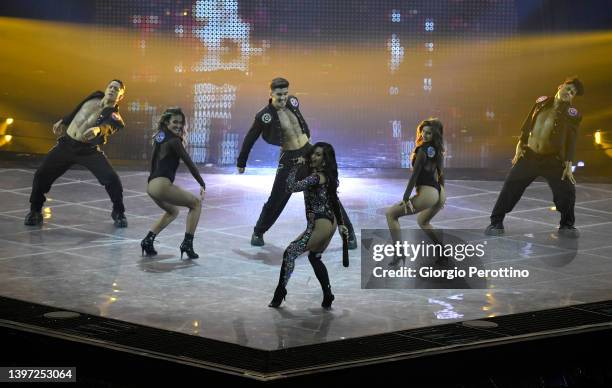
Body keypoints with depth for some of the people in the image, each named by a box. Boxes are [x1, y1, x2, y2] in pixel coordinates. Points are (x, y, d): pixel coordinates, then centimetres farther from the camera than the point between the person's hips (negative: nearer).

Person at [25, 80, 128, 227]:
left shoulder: (114, 115, -10)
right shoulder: (95, 97, 6)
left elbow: (108, 127, -34)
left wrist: (97, 129, -55)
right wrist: (63, 122, 27)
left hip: (89, 150, -4)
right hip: (66, 144, 4)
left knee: (111, 179, -20)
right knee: (41, 175, 1)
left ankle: (118, 213, 6)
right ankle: (35, 211, 23)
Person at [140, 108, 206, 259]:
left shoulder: (159, 137, 15)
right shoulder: (173, 141, -9)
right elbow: (189, 163, -7)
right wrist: (202, 184, -2)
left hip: (152, 185, 9)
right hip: (162, 185, -9)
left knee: (173, 211, 33)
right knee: (196, 203, 8)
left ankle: (148, 240, 19)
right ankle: (187, 243, 1)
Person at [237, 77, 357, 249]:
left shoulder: (292, 102, -3)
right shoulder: (265, 116, -17)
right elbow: (250, 139, -6)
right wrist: (241, 163, 2)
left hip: (309, 152, 4)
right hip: (289, 159, -4)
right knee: (276, 200, 2)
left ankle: (348, 232, 11)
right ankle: (258, 233, 25)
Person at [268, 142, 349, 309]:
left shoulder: (316, 177, -19)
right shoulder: (328, 176, 9)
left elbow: (291, 187, -25)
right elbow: (334, 201, 17)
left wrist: (296, 165, -17)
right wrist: (340, 224, 24)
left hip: (319, 225, -10)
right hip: (330, 223, 10)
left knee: (290, 253, -3)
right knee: (315, 257, 24)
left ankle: (279, 296, 1)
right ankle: (327, 297, 23)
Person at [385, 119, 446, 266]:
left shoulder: (423, 150, -15)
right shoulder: (436, 149, 10)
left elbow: (415, 175, -18)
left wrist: (406, 198, -18)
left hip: (427, 194, -9)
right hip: (439, 193, 9)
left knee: (390, 213, -1)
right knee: (422, 221, 36)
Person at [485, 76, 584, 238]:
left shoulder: (572, 114, -6)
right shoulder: (541, 102, 4)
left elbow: (571, 140, -9)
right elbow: (527, 125, 10)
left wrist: (568, 164, -15)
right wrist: (520, 145, 6)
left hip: (553, 159, -2)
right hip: (529, 155, 2)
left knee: (567, 190, -12)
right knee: (511, 186, -1)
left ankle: (566, 225, 12)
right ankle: (496, 222, 10)